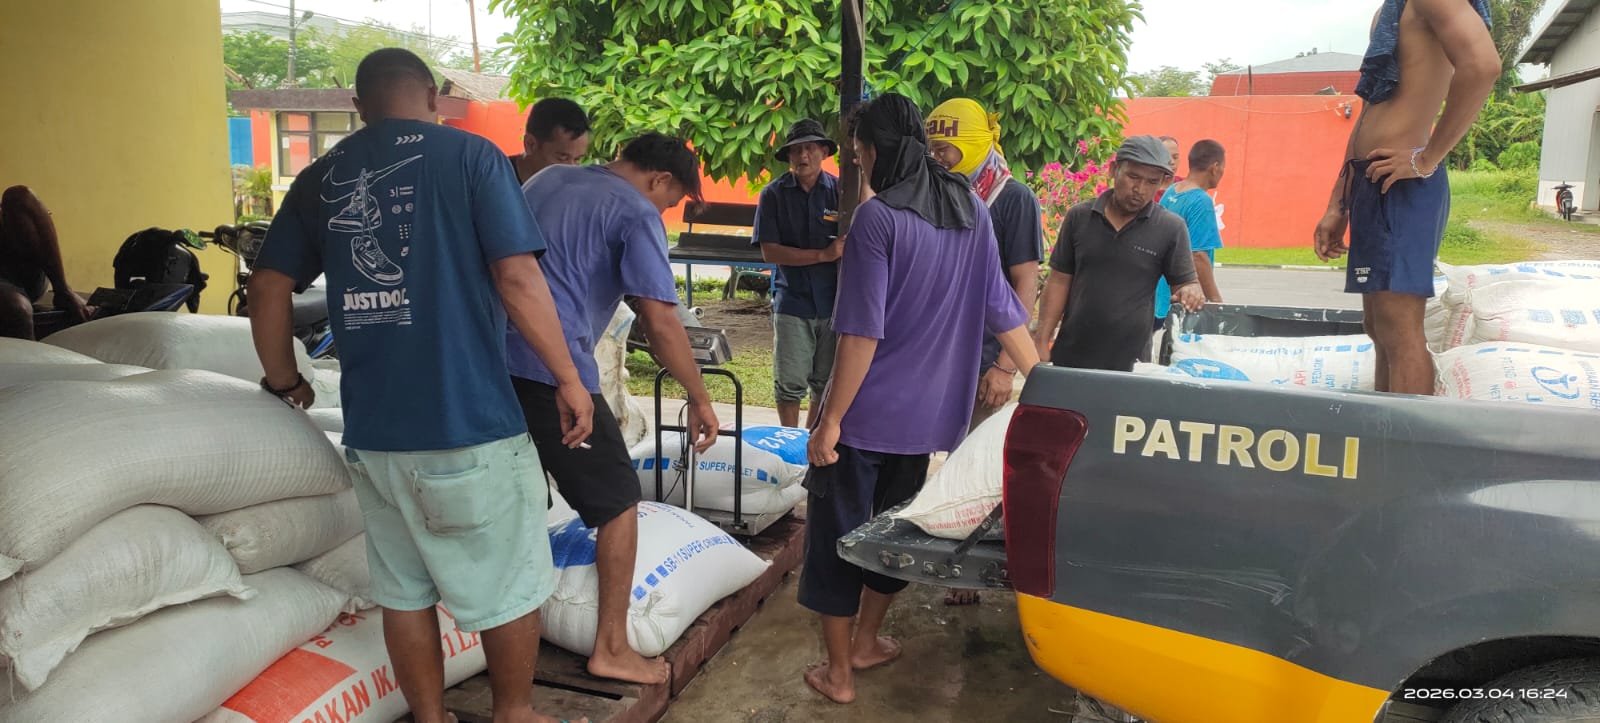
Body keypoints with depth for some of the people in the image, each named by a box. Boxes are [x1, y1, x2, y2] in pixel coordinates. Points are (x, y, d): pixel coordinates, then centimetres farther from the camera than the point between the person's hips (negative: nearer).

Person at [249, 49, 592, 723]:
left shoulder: (319, 177, 9)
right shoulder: (468, 154, -4)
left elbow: (268, 286, 9)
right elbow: (517, 278, -12)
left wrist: (284, 380, 24)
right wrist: (570, 379, -6)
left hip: (372, 429, 5)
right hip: (471, 421, -4)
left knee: (404, 589, 17)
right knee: (510, 581, 14)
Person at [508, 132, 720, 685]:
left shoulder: (547, 179, 19)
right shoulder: (636, 214, -4)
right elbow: (660, 320, -13)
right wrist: (699, 398, -5)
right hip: (552, 370, -8)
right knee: (619, 501, 6)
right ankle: (612, 649, 10)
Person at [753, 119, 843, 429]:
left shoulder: (841, 190, 1)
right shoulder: (774, 194, -2)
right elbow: (770, 252, -8)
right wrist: (822, 255, -16)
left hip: (834, 301, 1)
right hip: (793, 302, -1)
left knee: (828, 383, 12)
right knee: (791, 383, 4)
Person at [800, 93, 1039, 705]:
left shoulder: (878, 218, -16)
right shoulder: (971, 211, 3)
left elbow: (862, 333, -19)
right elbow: (1003, 312, 7)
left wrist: (830, 420, -15)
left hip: (865, 413, -6)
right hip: (925, 413, 6)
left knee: (835, 535, 9)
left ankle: (838, 672, 20)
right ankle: (865, 642, 38)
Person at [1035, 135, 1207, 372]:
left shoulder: (1170, 228, -4)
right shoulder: (1078, 217, 2)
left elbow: (1185, 283, 3)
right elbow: (1060, 281, 5)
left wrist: (1190, 291, -21)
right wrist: (1042, 341, -1)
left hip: (1130, 363, -1)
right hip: (1069, 357, 2)